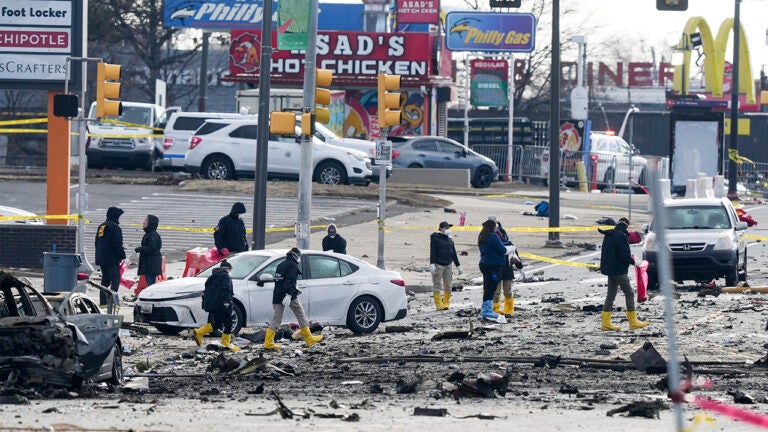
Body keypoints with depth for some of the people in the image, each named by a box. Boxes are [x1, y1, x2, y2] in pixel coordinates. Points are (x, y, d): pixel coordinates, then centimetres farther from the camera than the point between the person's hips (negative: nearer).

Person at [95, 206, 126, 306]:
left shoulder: (101, 227, 15)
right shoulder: (114, 227, -13)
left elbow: (97, 243, 21)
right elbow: (117, 245, -18)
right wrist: (123, 256, -10)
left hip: (101, 259, 9)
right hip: (112, 259, -9)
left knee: (105, 280, 14)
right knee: (115, 280, -8)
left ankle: (103, 302, 13)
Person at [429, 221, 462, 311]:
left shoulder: (449, 240, 15)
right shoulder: (435, 238, -3)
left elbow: (454, 254, 19)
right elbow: (432, 252, -9)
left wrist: (458, 266, 18)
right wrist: (432, 264, -18)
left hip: (448, 265, 6)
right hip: (438, 265, -6)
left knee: (447, 285, 6)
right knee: (437, 285, -6)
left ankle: (446, 303, 13)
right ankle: (439, 304, -9)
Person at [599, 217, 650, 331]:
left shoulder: (609, 235, 12)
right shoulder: (621, 236, -16)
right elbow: (624, 254, -20)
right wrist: (633, 261, -3)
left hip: (609, 268, 9)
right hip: (618, 269, -9)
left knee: (611, 295, 10)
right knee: (629, 293, -2)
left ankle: (606, 323, 8)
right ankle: (633, 321, -2)